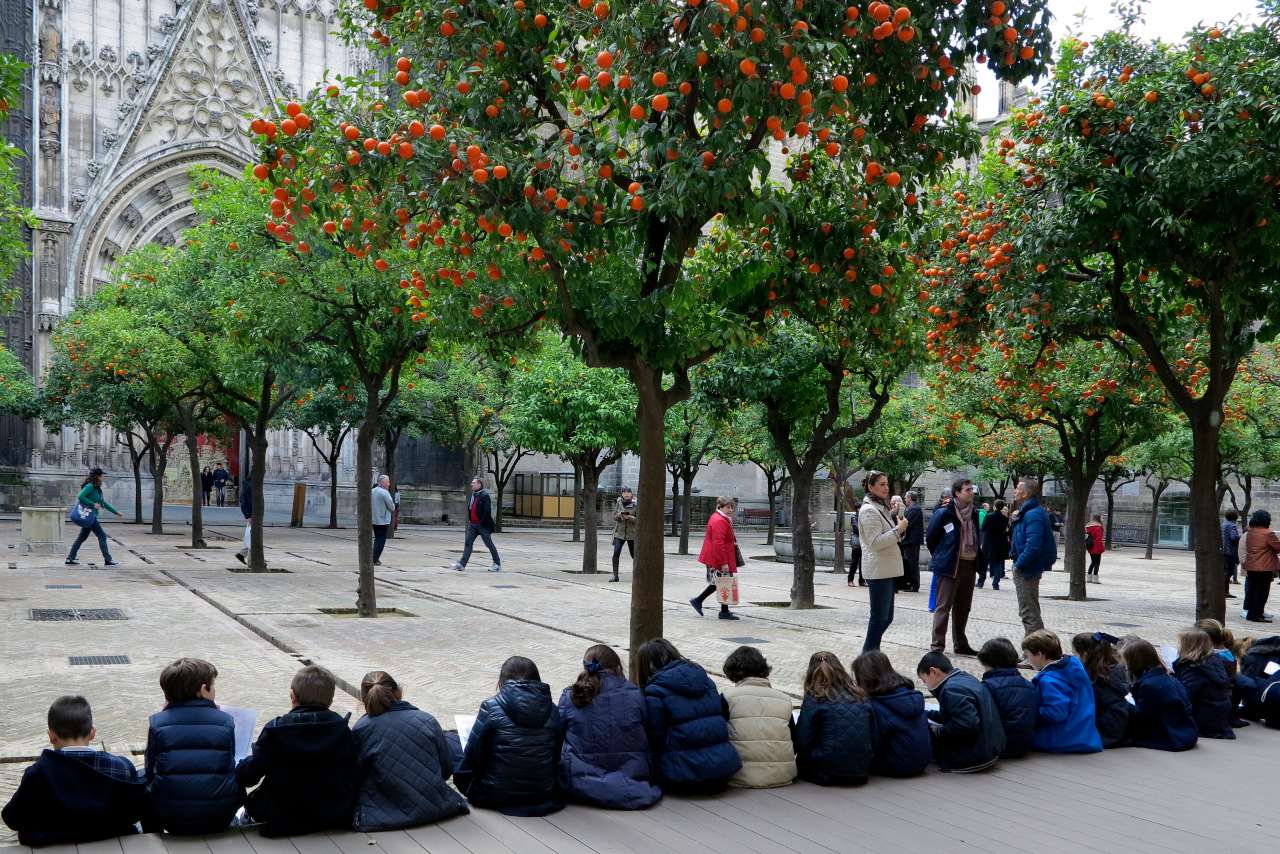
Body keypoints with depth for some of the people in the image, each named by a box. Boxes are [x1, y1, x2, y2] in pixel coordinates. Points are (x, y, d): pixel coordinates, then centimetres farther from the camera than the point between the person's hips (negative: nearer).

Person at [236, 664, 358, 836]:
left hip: (285, 822, -3)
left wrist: (240, 768, 11)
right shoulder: (342, 729, -7)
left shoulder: (275, 730, -14)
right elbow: (352, 778, -3)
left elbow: (248, 776, -11)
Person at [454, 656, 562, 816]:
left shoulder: (491, 707, -12)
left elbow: (473, 755, -8)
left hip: (498, 795, -4)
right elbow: (556, 756, 4)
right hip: (544, 794, 4)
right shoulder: (551, 709, -3)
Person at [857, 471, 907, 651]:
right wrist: (898, 529, -17)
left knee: (886, 616, 12)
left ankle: (868, 653, 20)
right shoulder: (869, 511, -13)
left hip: (888, 569, 10)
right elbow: (875, 542, -20)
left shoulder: (881, 508, 18)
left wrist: (900, 528, 10)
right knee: (880, 617, -7)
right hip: (878, 570, -10)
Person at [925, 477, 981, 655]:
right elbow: (930, 538, -4)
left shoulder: (973, 514, 10)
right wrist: (940, 557, 5)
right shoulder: (944, 513, -11)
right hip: (950, 566, -7)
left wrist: (979, 559, 12)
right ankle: (937, 646, -4)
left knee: (963, 607, 15)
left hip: (970, 565, 7)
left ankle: (961, 644, 25)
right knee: (944, 607, -6)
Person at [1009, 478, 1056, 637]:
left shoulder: (1033, 515, -21)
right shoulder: (1027, 512, 12)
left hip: (1027, 570, -11)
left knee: (1029, 614, -5)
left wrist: (1019, 564, -20)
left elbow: (1033, 546, -30)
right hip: (1027, 568, 11)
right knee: (1031, 613, 18)